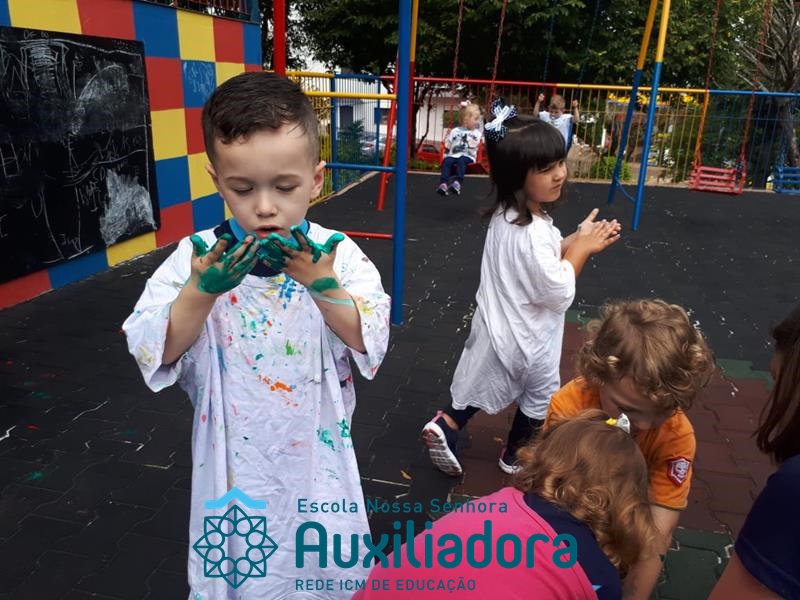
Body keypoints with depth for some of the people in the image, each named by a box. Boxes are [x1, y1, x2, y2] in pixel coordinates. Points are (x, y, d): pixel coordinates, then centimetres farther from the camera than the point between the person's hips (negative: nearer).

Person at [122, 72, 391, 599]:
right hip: (235, 460, 1)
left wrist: (322, 284, -30)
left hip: (315, 455, 0)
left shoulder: (338, 253, -13)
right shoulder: (199, 256, -13)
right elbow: (152, 354, -14)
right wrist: (203, 290, -28)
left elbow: (372, 342, -16)